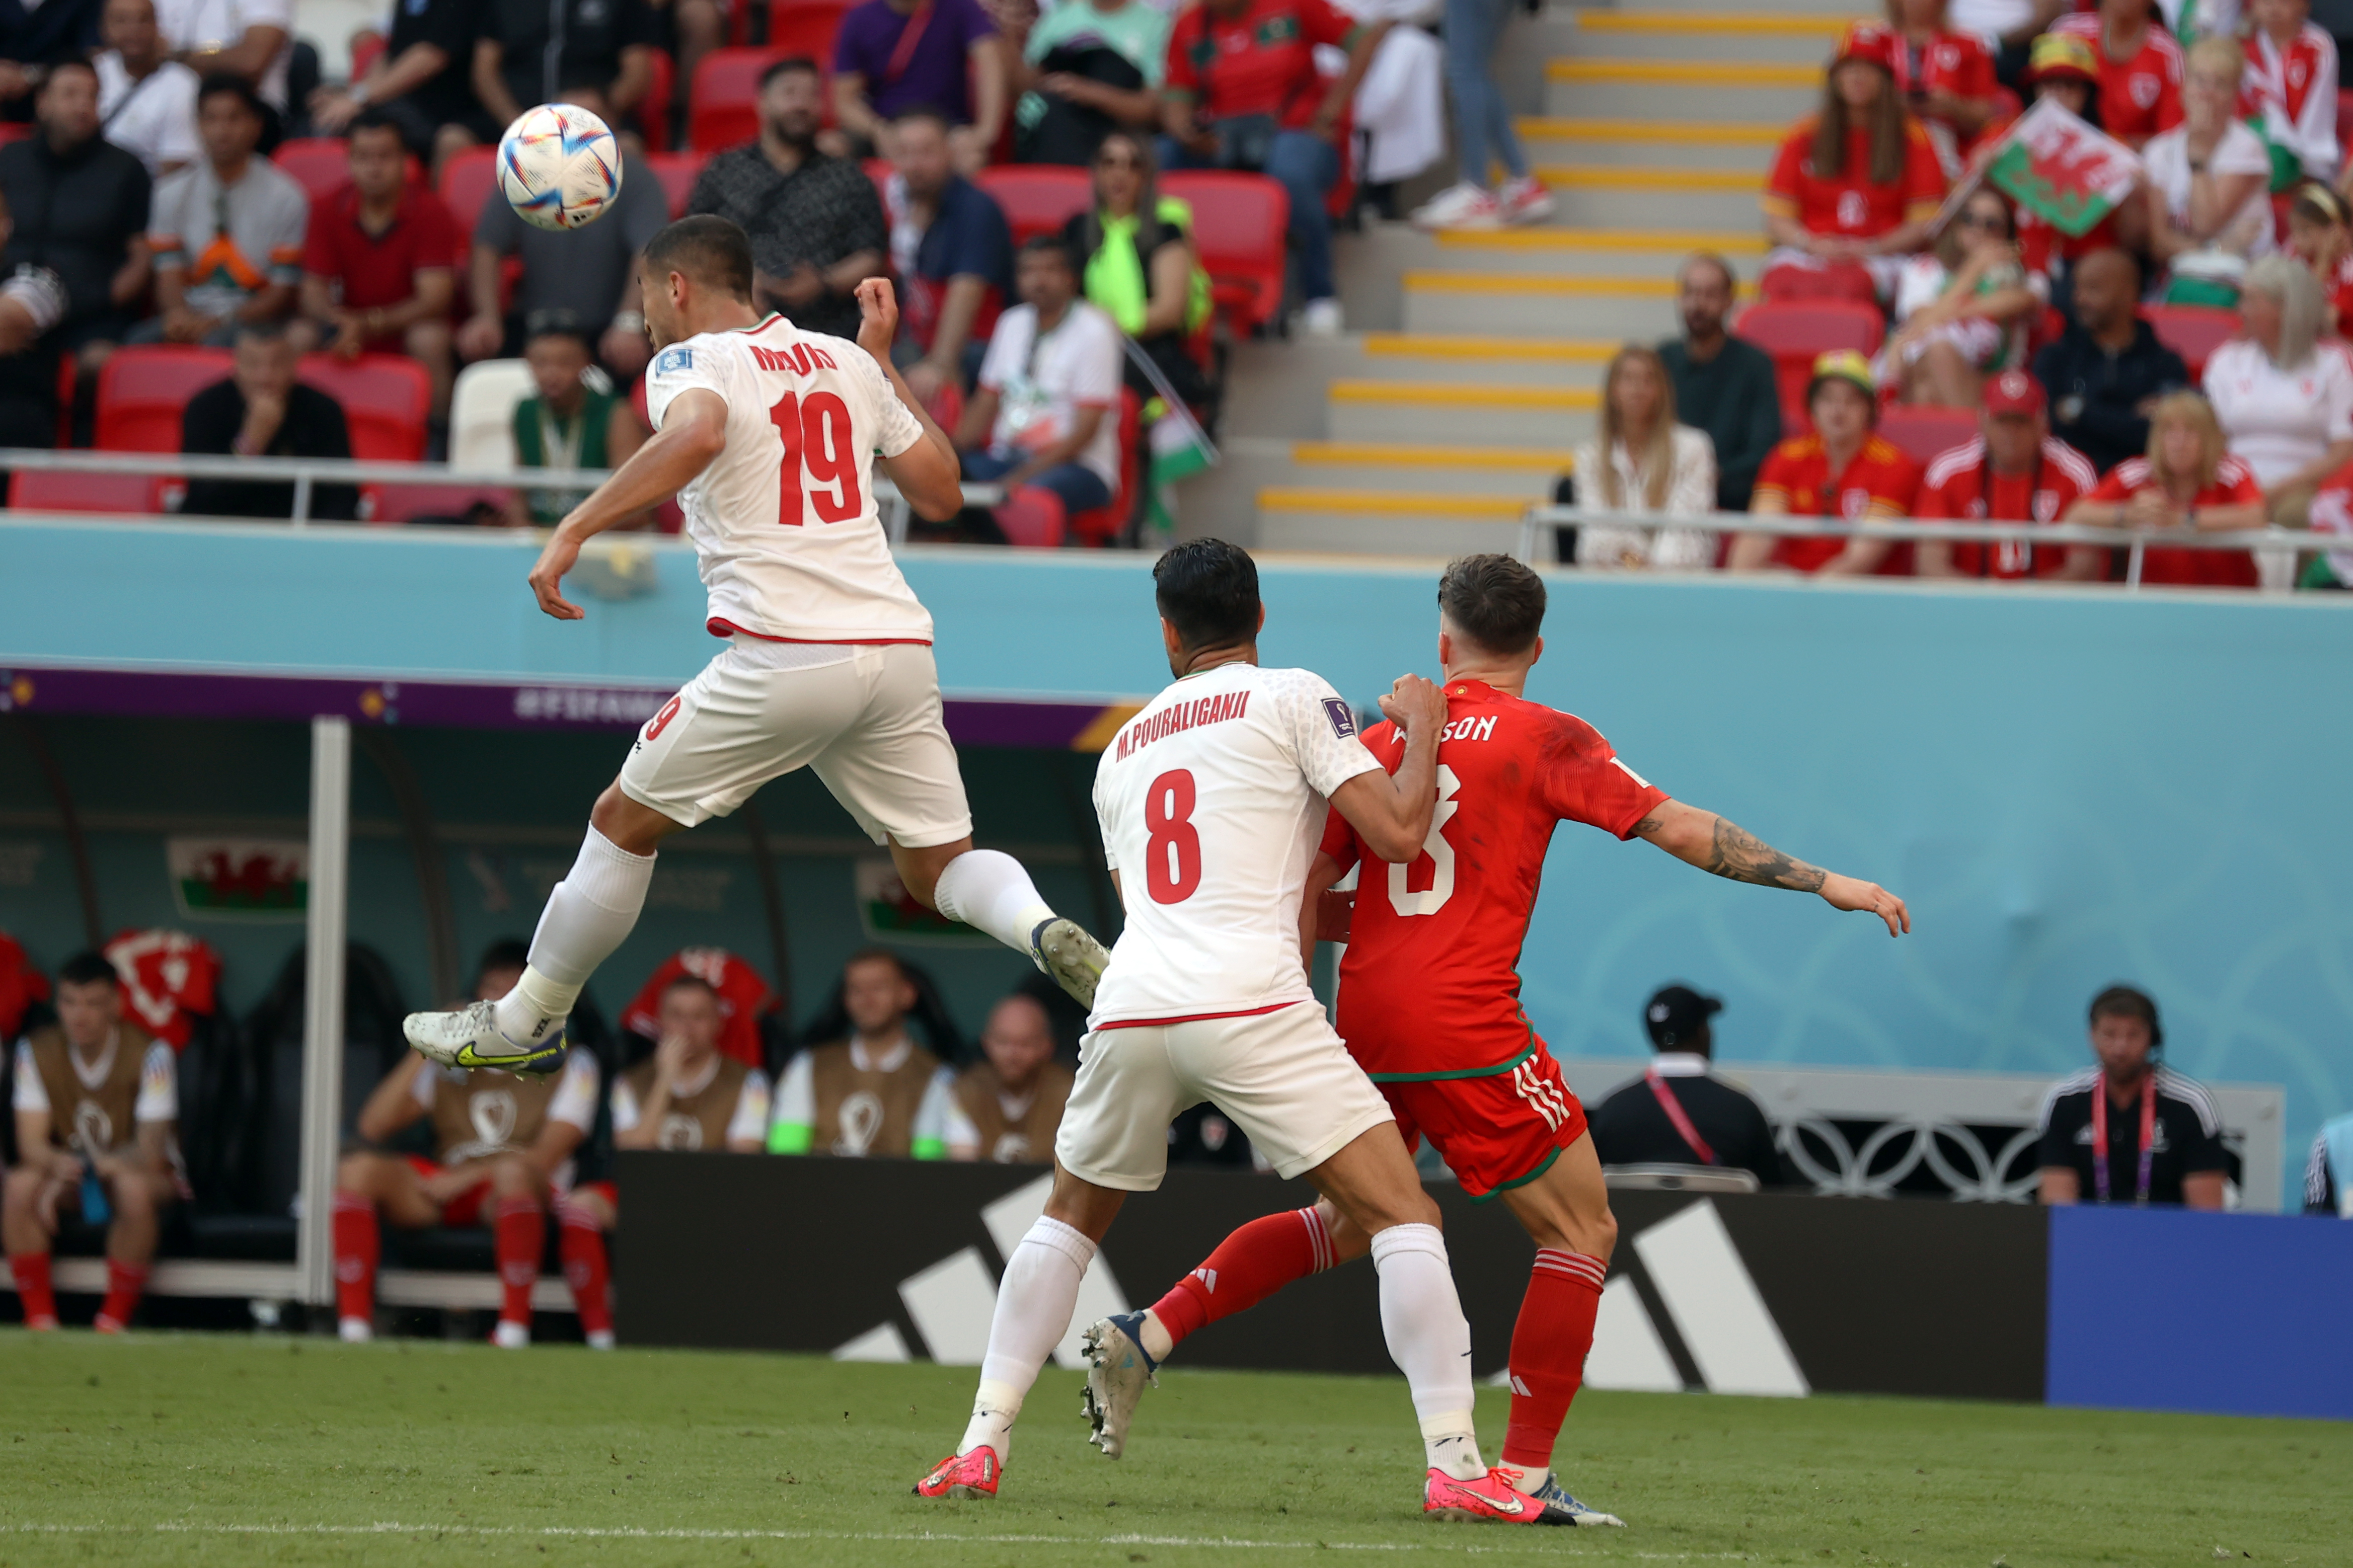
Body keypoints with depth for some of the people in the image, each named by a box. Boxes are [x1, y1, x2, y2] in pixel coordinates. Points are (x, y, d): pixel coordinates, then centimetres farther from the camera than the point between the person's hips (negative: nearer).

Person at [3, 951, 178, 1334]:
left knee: (134, 1188, -39)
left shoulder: (149, 1054, -18)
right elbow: (31, 1142, -12)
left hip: (135, 1170, -3)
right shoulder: (36, 1052, -8)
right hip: (70, 1177, 3)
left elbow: (151, 1151, -22)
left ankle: (114, 1320, -29)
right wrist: (60, 1165, -36)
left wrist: (109, 1164, -43)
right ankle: (40, 1318, -23)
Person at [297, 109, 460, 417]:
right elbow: (314, 294, -6)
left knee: (429, 341, -36)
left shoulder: (429, 210, -12)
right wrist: (341, 322, -31)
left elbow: (434, 297, -20)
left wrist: (371, 325, -34)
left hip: (409, 324, -3)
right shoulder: (330, 212, -4)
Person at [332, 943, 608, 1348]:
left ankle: (514, 1326, -41)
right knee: (358, 1168, -24)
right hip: (444, 1193, 3)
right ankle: (353, 1326, -34)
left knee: (513, 1171, -40)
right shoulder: (452, 1062, 19)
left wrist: (468, 1177, -16)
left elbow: (546, 1157, -5)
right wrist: (423, 1054, -2)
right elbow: (372, 1127, 7)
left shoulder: (569, 1065, 9)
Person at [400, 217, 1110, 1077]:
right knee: (938, 864, 13)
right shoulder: (845, 362, 17)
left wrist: (574, 530, -25)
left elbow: (698, 433, -26)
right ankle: (1047, 933, -18)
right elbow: (943, 492, 24)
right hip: (899, 645, 5)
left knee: (623, 823, 12)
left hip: (784, 656, -5)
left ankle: (528, 1020, 21)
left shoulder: (690, 361, 0)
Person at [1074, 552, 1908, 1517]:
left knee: (1345, 1224, 25)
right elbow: (1680, 830, -6)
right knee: (1581, 1230, 5)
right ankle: (1523, 1474, -1)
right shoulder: (1543, 741, -3)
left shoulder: (1380, 742, 11)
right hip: (1466, 1031, -6)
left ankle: (1146, 1337, 16)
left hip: (1364, 1026, 6)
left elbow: (1302, 900, 9)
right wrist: (1824, 883, -2)